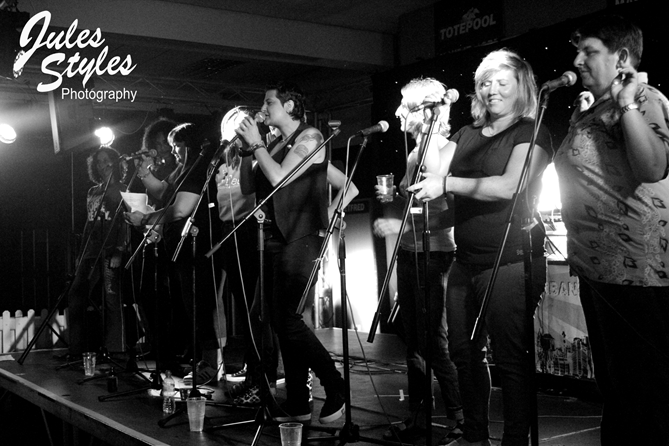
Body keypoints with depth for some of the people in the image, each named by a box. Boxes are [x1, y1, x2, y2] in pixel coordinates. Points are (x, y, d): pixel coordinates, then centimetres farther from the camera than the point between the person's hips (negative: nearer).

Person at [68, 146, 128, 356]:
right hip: (91, 251, 6)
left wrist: (119, 251, -17)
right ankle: (78, 349, 5)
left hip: (111, 251, -6)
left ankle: (113, 352, -2)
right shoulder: (92, 192, 21)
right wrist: (82, 253, 16)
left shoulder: (122, 191, 3)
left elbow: (126, 223, -6)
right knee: (75, 298, -2)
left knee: (111, 299, -7)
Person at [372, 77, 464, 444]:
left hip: (432, 253, -9)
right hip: (409, 252, 9)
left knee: (435, 341, -3)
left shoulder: (441, 150, -11)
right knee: (413, 340, 13)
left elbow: (446, 213, -20)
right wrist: (392, 196, 4)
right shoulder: (415, 152, 14)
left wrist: (399, 224, -21)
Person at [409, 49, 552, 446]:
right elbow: (427, 176, 9)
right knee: (464, 350, 15)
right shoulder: (467, 135, 16)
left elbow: (509, 187, -19)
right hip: (467, 260, 7)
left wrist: (446, 184, -20)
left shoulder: (531, 133, -4)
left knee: (511, 358, -2)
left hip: (511, 261, -7)